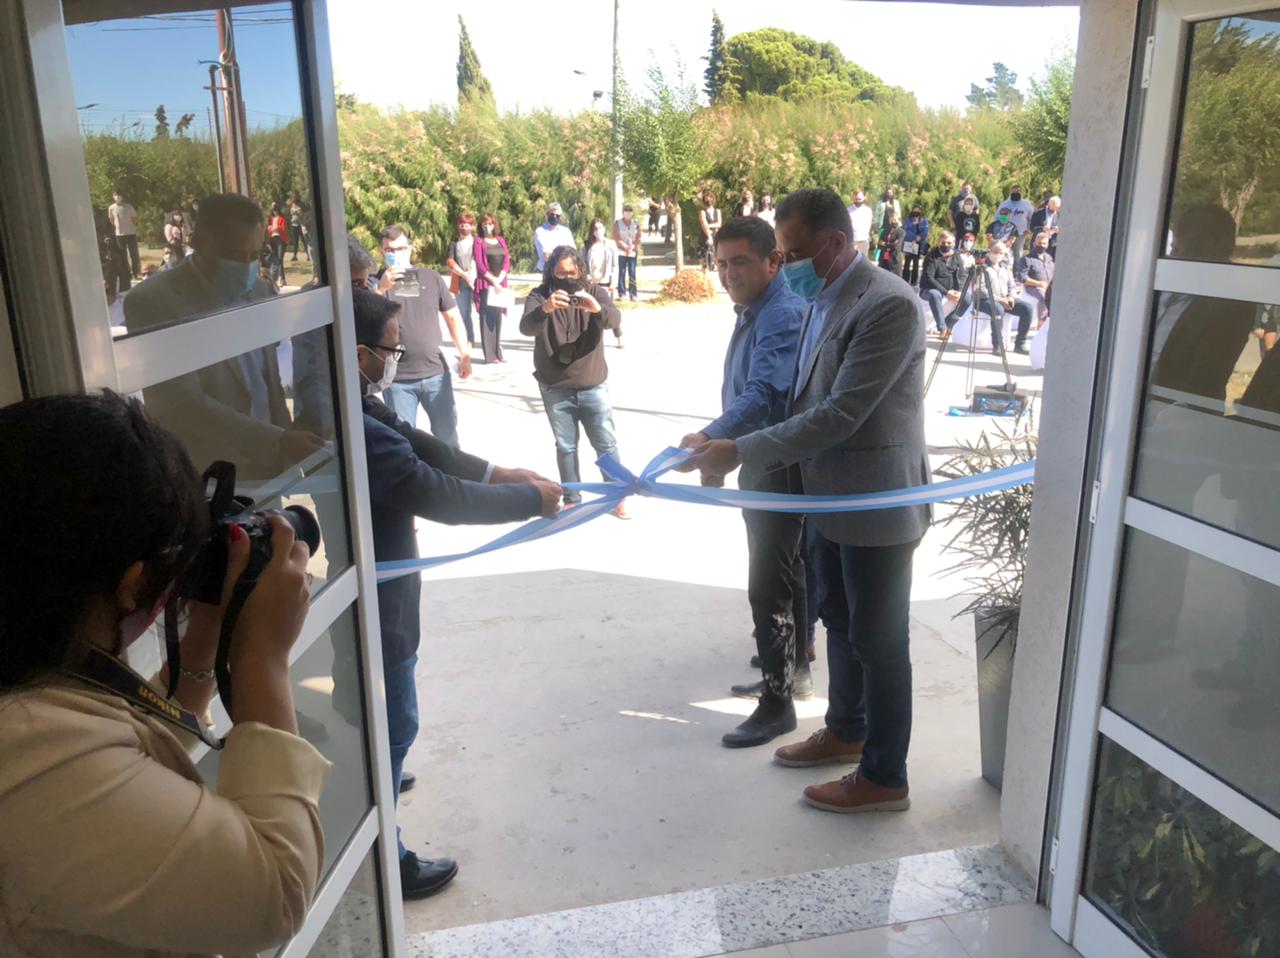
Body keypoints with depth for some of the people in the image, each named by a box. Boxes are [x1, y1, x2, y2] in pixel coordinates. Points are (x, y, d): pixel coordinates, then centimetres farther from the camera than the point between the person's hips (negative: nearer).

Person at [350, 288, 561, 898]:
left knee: (361, 706, 30)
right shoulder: (360, 432, -34)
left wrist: (494, 472, -2)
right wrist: (532, 498, -16)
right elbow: (445, 498, -29)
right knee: (392, 723, 6)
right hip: (372, 598, -10)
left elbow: (420, 446, 5)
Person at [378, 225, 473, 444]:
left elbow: (452, 316, 11)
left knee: (447, 434, 11)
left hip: (436, 373, 2)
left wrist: (464, 355, 4)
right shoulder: (376, 283, 0)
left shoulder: (431, 278, 5)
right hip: (397, 380, -1)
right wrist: (382, 288, -28)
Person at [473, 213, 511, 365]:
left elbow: (507, 260, 8)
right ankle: (489, 356, -8)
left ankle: (497, 354, 10)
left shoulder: (501, 240, 16)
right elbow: (479, 263, -5)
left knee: (498, 318, 6)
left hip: (500, 284, 5)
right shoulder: (479, 241, 3)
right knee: (487, 318, -7)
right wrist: (492, 279, -13)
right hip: (486, 284, -4)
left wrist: (500, 278, -6)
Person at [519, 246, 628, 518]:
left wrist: (597, 308, -44)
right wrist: (545, 309, -46)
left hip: (593, 386, 0)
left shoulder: (595, 293, -3)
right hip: (555, 389, 0)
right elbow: (526, 327, -25)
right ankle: (572, 499, 24)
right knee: (565, 447, 11)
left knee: (606, 443, 6)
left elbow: (614, 319, -21)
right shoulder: (539, 296, -7)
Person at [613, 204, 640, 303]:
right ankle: (621, 294, -1)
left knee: (632, 273, -3)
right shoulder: (617, 224, 4)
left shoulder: (636, 224, 8)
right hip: (621, 252, -1)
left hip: (633, 252, 1)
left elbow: (638, 239, 4)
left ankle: (632, 294, -2)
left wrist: (632, 247, -10)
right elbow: (616, 238, -3)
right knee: (622, 272, -3)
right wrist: (625, 247, -13)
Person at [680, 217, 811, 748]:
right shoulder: (752, 311, 10)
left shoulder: (783, 316, -22)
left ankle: (778, 702, 7)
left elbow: (764, 395, -36)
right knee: (786, 573, 21)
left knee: (769, 584, -5)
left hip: (779, 469, -10)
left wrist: (711, 435, -46)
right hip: (759, 464, 10)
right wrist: (721, 439, 17)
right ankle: (793, 671, 36)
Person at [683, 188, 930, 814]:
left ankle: (884, 777, 23)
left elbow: (842, 413, -27)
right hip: (828, 495, 9)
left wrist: (742, 452, -24)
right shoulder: (822, 300, 7)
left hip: (875, 502, -9)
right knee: (839, 622, 23)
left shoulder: (888, 304, -22)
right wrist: (733, 449, 5)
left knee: (879, 639, 5)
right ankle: (845, 731, 43)